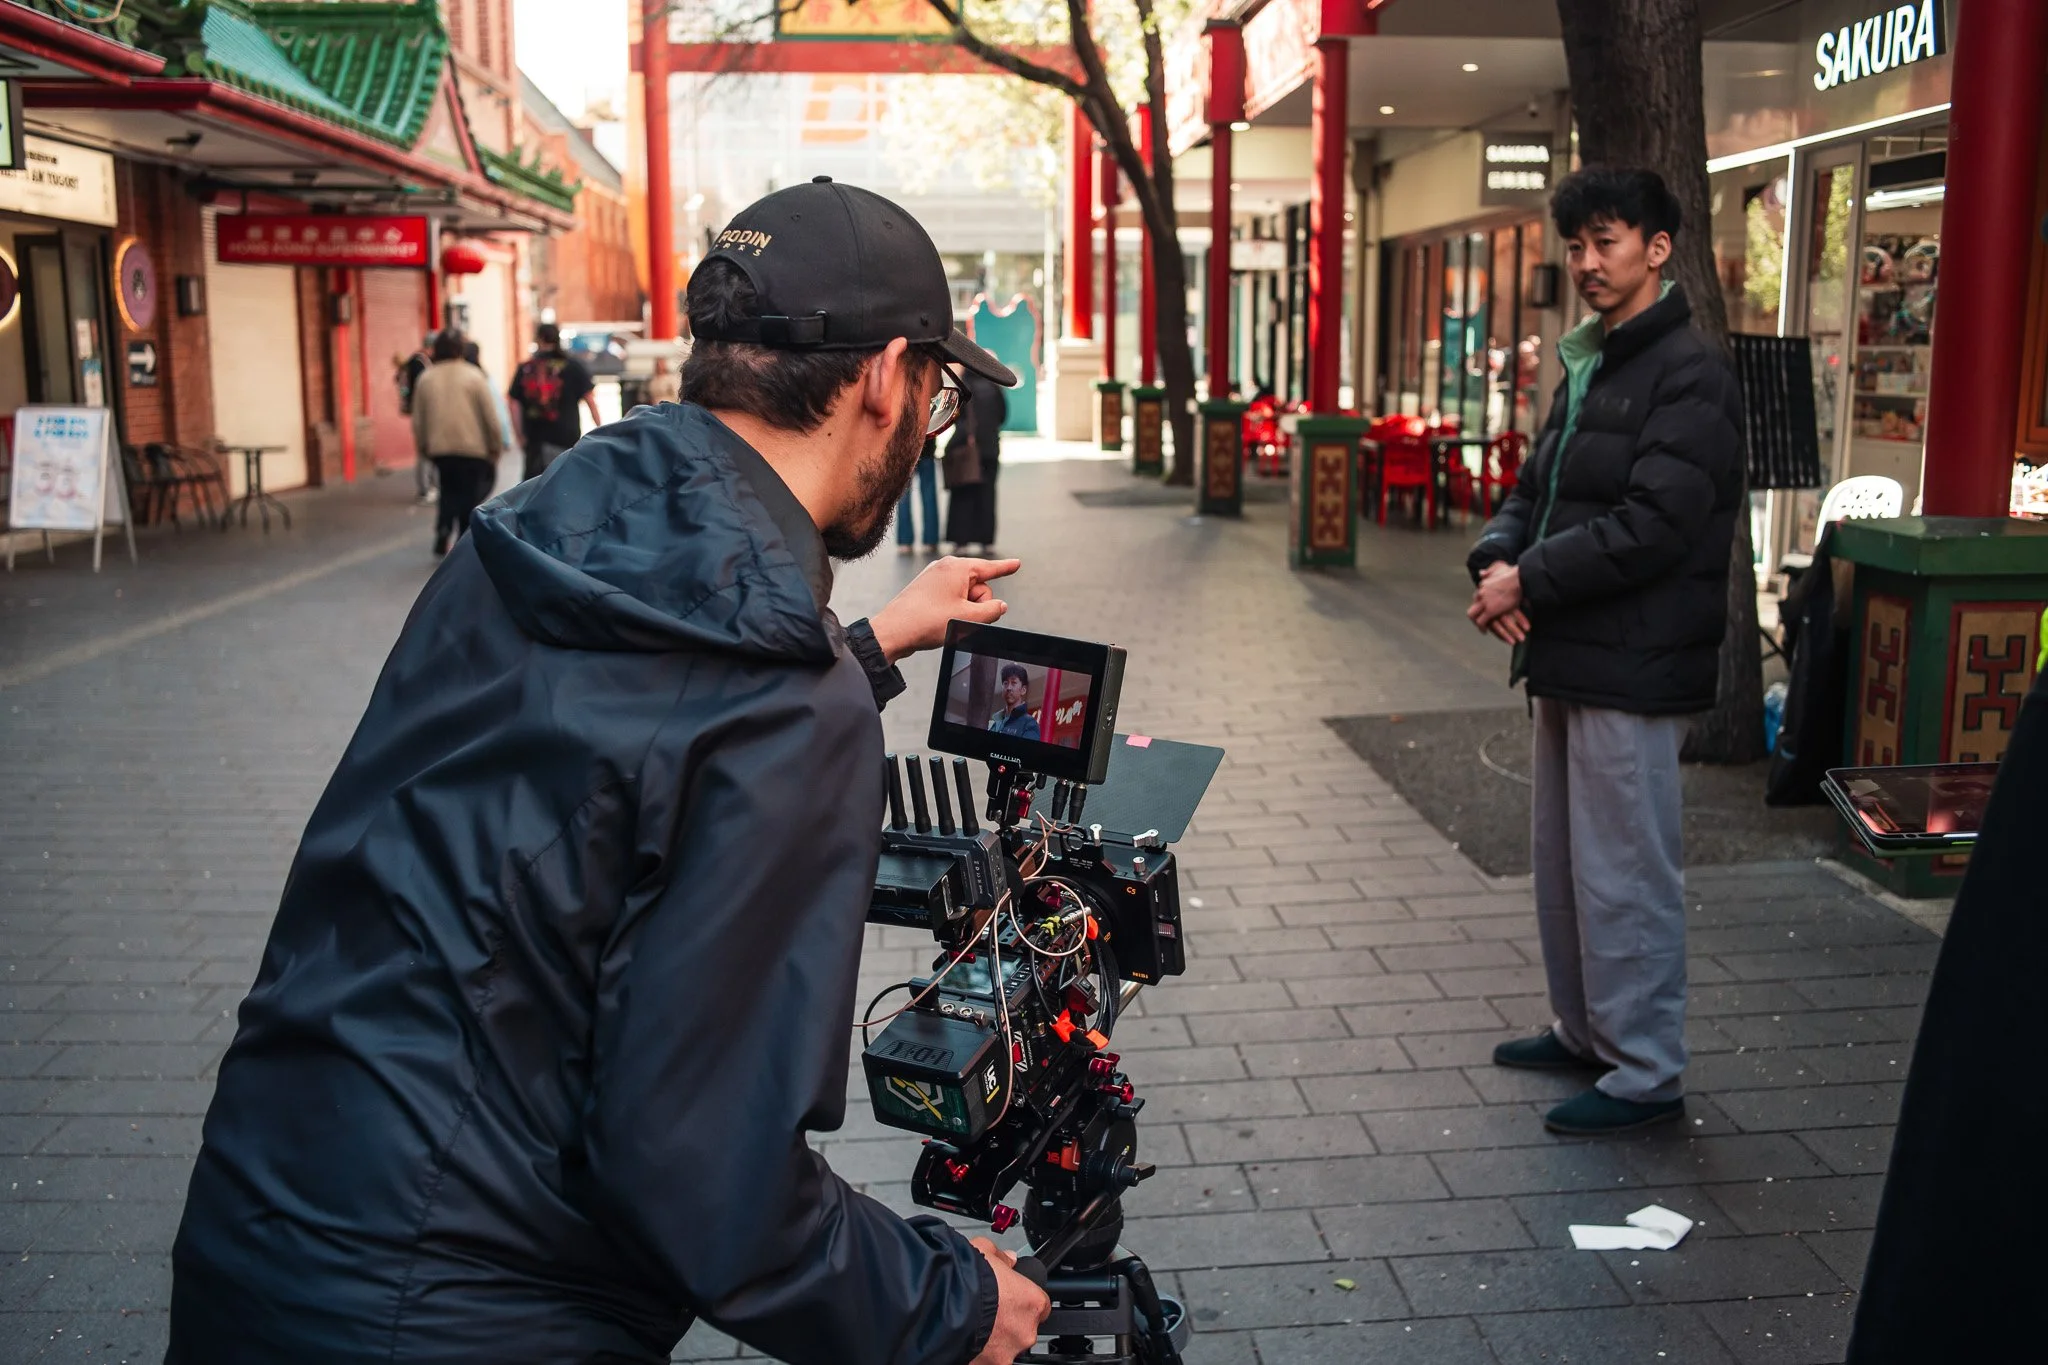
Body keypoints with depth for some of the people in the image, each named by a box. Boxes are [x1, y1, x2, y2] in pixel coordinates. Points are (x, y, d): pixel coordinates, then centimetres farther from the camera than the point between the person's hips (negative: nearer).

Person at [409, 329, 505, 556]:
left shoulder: (426, 379, 3)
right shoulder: (473, 376, -6)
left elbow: (418, 420, 6)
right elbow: (490, 417, -7)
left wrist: (424, 445, 18)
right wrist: (495, 447, 3)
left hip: (439, 449, 3)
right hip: (472, 447, -3)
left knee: (449, 490, 19)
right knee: (470, 495, 7)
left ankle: (443, 531, -1)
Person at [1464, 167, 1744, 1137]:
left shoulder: (1689, 374, -13)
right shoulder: (1588, 366, 16)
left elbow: (1653, 527, -22)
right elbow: (1534, 492, 16)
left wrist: (1530, 584, -17)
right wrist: (1496, 560, -4)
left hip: (1632, 669, -10)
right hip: (1568, 657, 10)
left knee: (1624, 875, -3)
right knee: (1563, 862, 18)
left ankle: (1646, 1074, 9)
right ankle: (1585, 1032, 33)